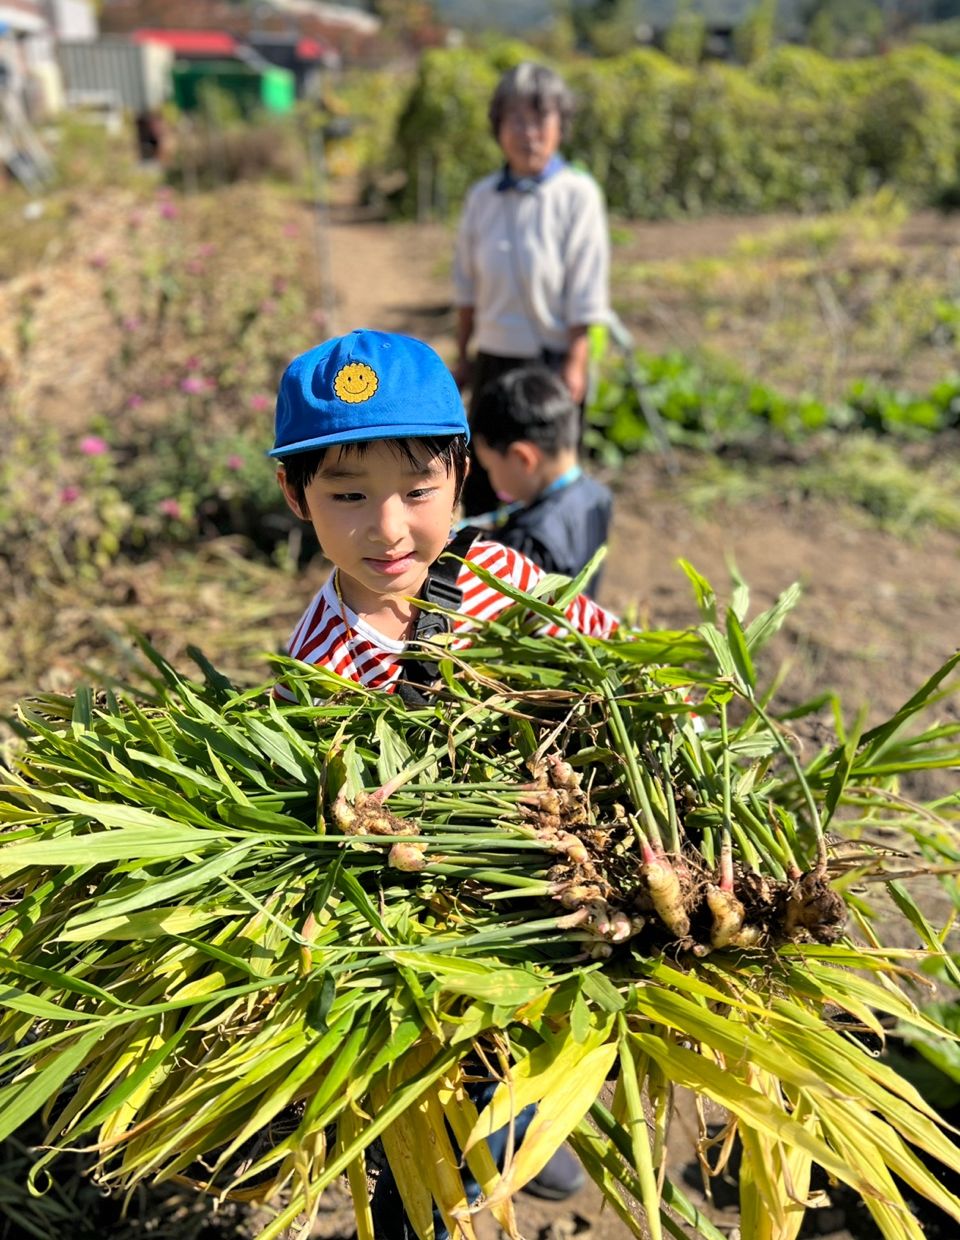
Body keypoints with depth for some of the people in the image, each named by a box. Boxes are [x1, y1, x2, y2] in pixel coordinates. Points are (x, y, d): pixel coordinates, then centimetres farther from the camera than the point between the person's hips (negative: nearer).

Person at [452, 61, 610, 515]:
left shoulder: (577, 194, -9)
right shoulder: (482, 196, 4)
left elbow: (586, 292, -10)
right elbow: (467, 285, 11)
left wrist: (574, 365, -13)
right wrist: (462, 354, 12)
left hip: (551, 360, -4)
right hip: (494, 359, 4)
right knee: (480, 480, 10)